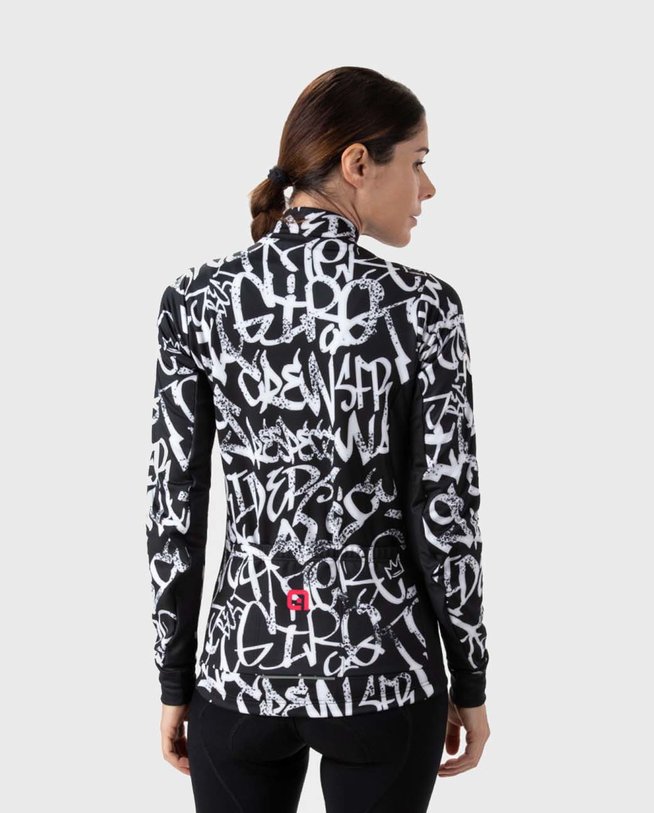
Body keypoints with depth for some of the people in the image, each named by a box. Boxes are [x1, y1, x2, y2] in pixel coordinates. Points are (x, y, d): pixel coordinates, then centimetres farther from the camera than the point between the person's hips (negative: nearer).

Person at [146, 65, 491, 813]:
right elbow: (445, 516, -10)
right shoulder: (421, 307, -12)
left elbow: (174, 509, -3)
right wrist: (469, 682, 3)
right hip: (381, 667, -2)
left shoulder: (196, 300, -6)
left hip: (243, 662, 2)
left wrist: (174, 680, 6)